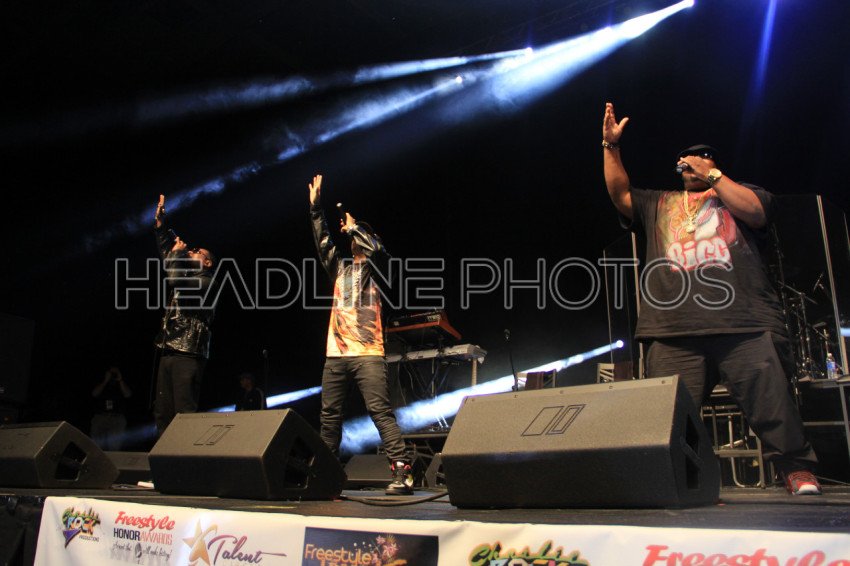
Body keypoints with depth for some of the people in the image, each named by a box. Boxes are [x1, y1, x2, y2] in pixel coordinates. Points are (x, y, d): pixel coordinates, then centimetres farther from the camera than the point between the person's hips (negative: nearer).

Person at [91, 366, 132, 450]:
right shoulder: (101, 384, 17)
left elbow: (128, 395, -3)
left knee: (114, 447, -12)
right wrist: (106, 381, -3)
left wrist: (120, 380, -4)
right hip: (100, 417, 1)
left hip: (117, 419, -1)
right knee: (97, 446, -9)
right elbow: (94, 394, -1)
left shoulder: (121, 385, 15)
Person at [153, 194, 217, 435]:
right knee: (163, 412, 6)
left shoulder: (205, 281, -2)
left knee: (185, 412, -13)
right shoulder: (185, 275, 23)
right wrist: (160, 224, 21)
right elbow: (168, 258, 26)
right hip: (169, 351, 9)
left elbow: (176, 280, -19)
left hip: (188, 354, -9)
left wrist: (177, 252, -4)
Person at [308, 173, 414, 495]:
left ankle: (402, 474, -17)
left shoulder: (373, 266, 7)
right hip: (336, 353, 6)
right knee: (329, 416, 8)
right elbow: (322, 242, 15)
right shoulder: (340, 269, 22)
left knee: (381, 412, -14)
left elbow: (377, 247, -14)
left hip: (367, 352, -6)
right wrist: (315, 206, 11)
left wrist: (352, 226, 1)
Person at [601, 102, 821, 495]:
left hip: (743, 324, -1)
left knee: (771, 402, -6)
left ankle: (797, 470, 7)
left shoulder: (738, 193, 23)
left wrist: (711, 175, 4)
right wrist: (610, 146, 9)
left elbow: (755, 212, 0)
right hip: (675, 332, 2)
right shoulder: (659, 204, 30)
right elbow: (620, 194, 17)